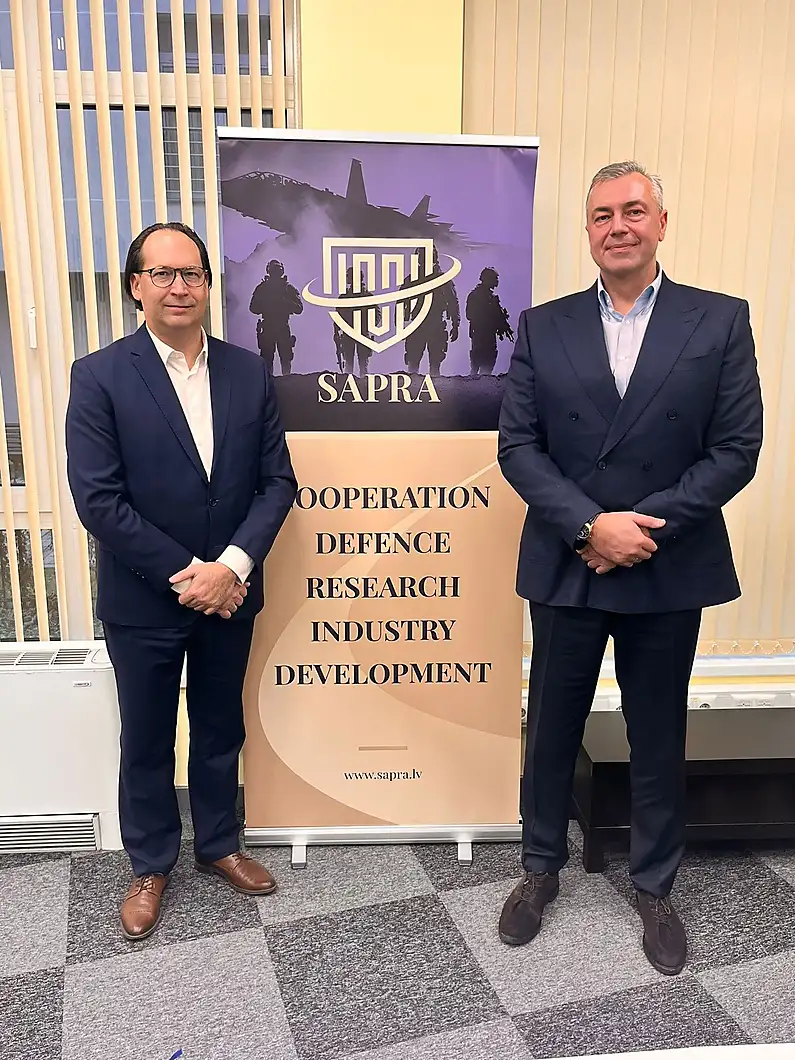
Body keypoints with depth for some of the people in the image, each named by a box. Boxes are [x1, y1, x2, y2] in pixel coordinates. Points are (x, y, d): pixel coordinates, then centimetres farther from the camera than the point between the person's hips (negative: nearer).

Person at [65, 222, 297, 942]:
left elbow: (277, 480, -2)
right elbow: (97, 499, -15)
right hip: (143, 602, -2)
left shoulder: (249, 372, -1)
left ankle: (218, 843, 42)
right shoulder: (99, 377, -10)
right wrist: (183, 575, -17)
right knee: (147, 741, 16)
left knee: (221, 729, 19)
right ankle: (151, 864, 38)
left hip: (229, 592, 3)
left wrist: (233, 565, -15)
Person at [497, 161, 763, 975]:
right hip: (565, 567, 1)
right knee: (551, 730, 14)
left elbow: (737, 449, -5)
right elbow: (517, 447, -4)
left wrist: (646, 527, -15)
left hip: (670, 571, 0)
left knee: (658, 739, 14)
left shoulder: (721, 321, 0)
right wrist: (591, 526, -16)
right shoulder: (542, 326, 2)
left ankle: (654, 887, 37)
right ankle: (540, 869, 37)